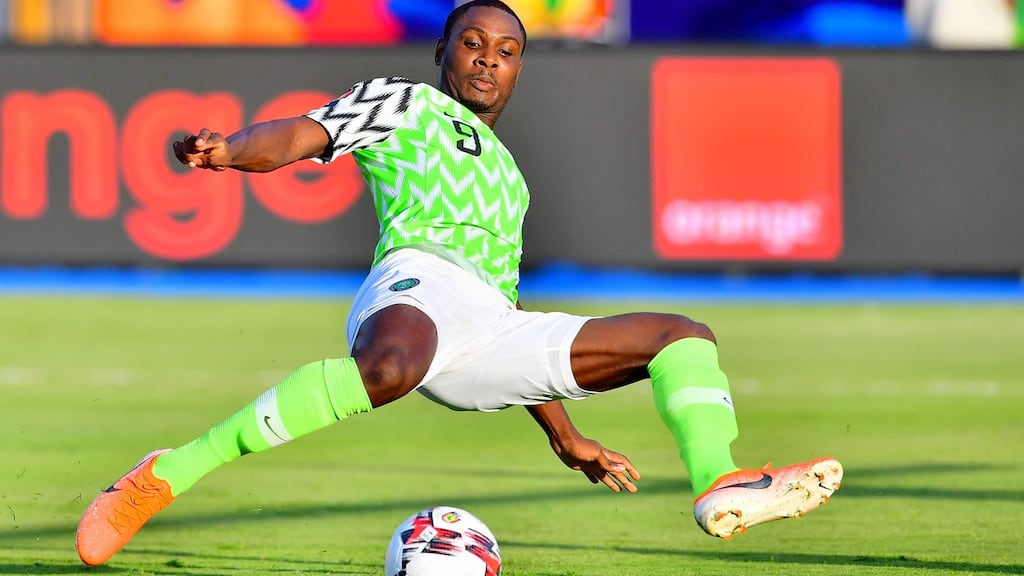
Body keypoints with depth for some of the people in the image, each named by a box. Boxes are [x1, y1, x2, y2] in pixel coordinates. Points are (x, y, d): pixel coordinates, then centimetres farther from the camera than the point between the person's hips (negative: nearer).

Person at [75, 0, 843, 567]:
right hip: (418, 282, -7)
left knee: (685, 335, 3)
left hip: (493, 338, 7)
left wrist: (564, 435, 39)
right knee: (390, 367, -43)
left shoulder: (509, 177, 40)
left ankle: (722, 488, -27)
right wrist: (228, 150, -21)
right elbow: (299, 137, 3)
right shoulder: (403, 103, 21)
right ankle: (167, 476, -41)